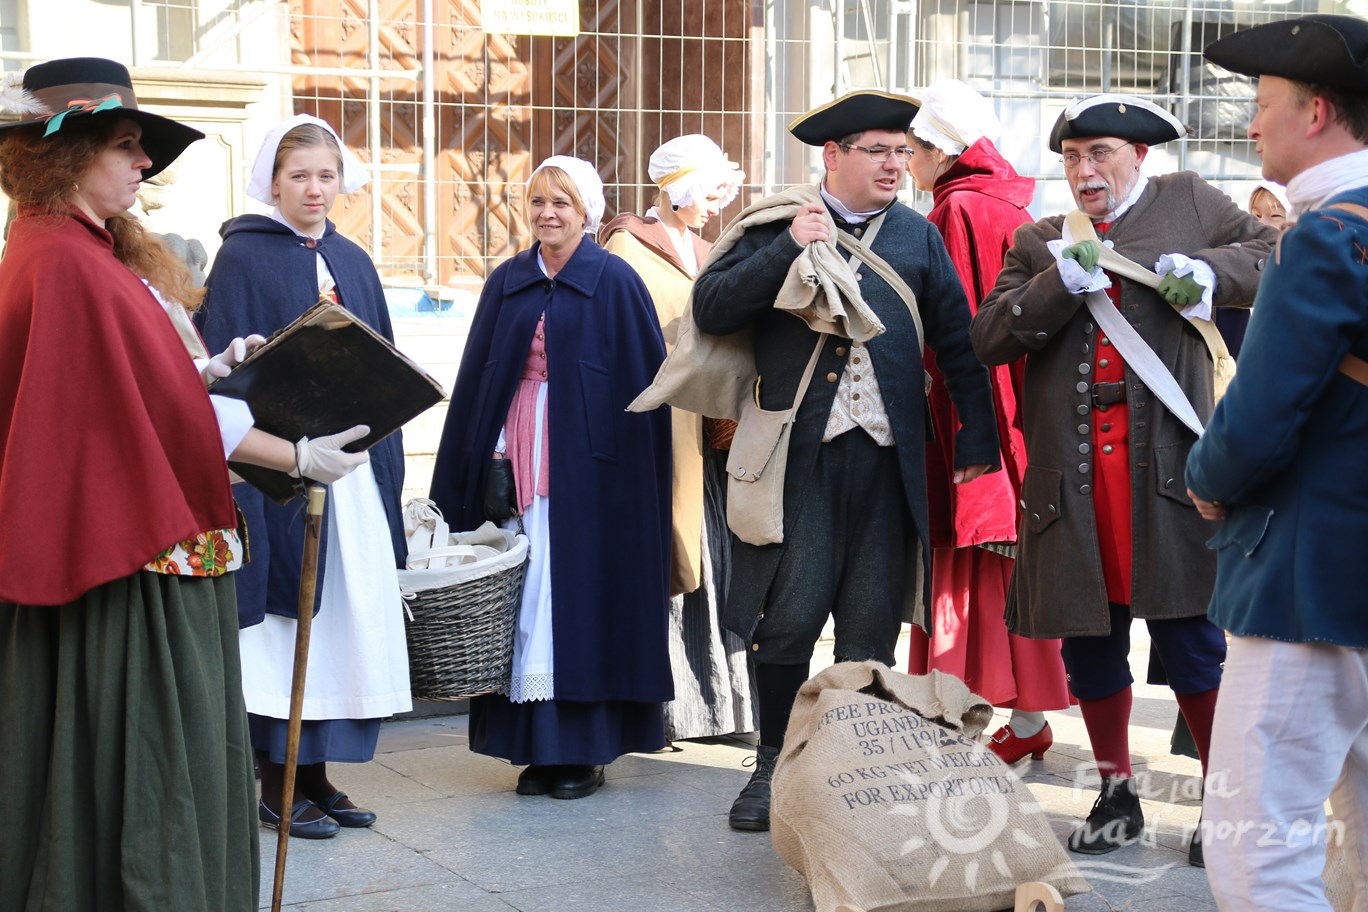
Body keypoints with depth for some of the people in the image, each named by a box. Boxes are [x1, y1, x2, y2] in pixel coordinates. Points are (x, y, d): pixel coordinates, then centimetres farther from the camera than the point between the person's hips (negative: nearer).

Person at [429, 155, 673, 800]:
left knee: (582, 595, -2)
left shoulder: (615, 282, -1)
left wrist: (632, 473, -11)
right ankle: (535, 745, 11)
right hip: (516, 454, 4)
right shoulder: (506, 283, 11)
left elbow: (643, 382, -4)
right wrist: (472, 467, 5)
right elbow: (476, 379, 13)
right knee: (524, 595, 4)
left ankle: (585, 749, 6)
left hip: (586, 462, -4)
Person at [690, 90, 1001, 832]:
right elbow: (710, 309, -4)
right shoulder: (776, 225, 7)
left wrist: (977, 439, 10)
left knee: (871, 626, 4)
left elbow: (957, 342, 15)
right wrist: (788, 249, -12)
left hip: (887, 456, 3)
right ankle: (773, 764, 14)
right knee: (789, 616, -5)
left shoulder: (917, 235, 14)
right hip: (798, 452, -2)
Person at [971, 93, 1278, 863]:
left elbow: (1274, 253, 11)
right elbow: (989, 339, 4)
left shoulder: (1188, 203, 10)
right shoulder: (1039, 243, 15)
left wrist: (1212, 273, -8)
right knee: (1089, 636, 10)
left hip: (1164, 461, -3)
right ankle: (1116, 794, 26)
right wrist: (1061, 283, -10)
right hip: (1071, 471, 3)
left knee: (1188, 630, -3)